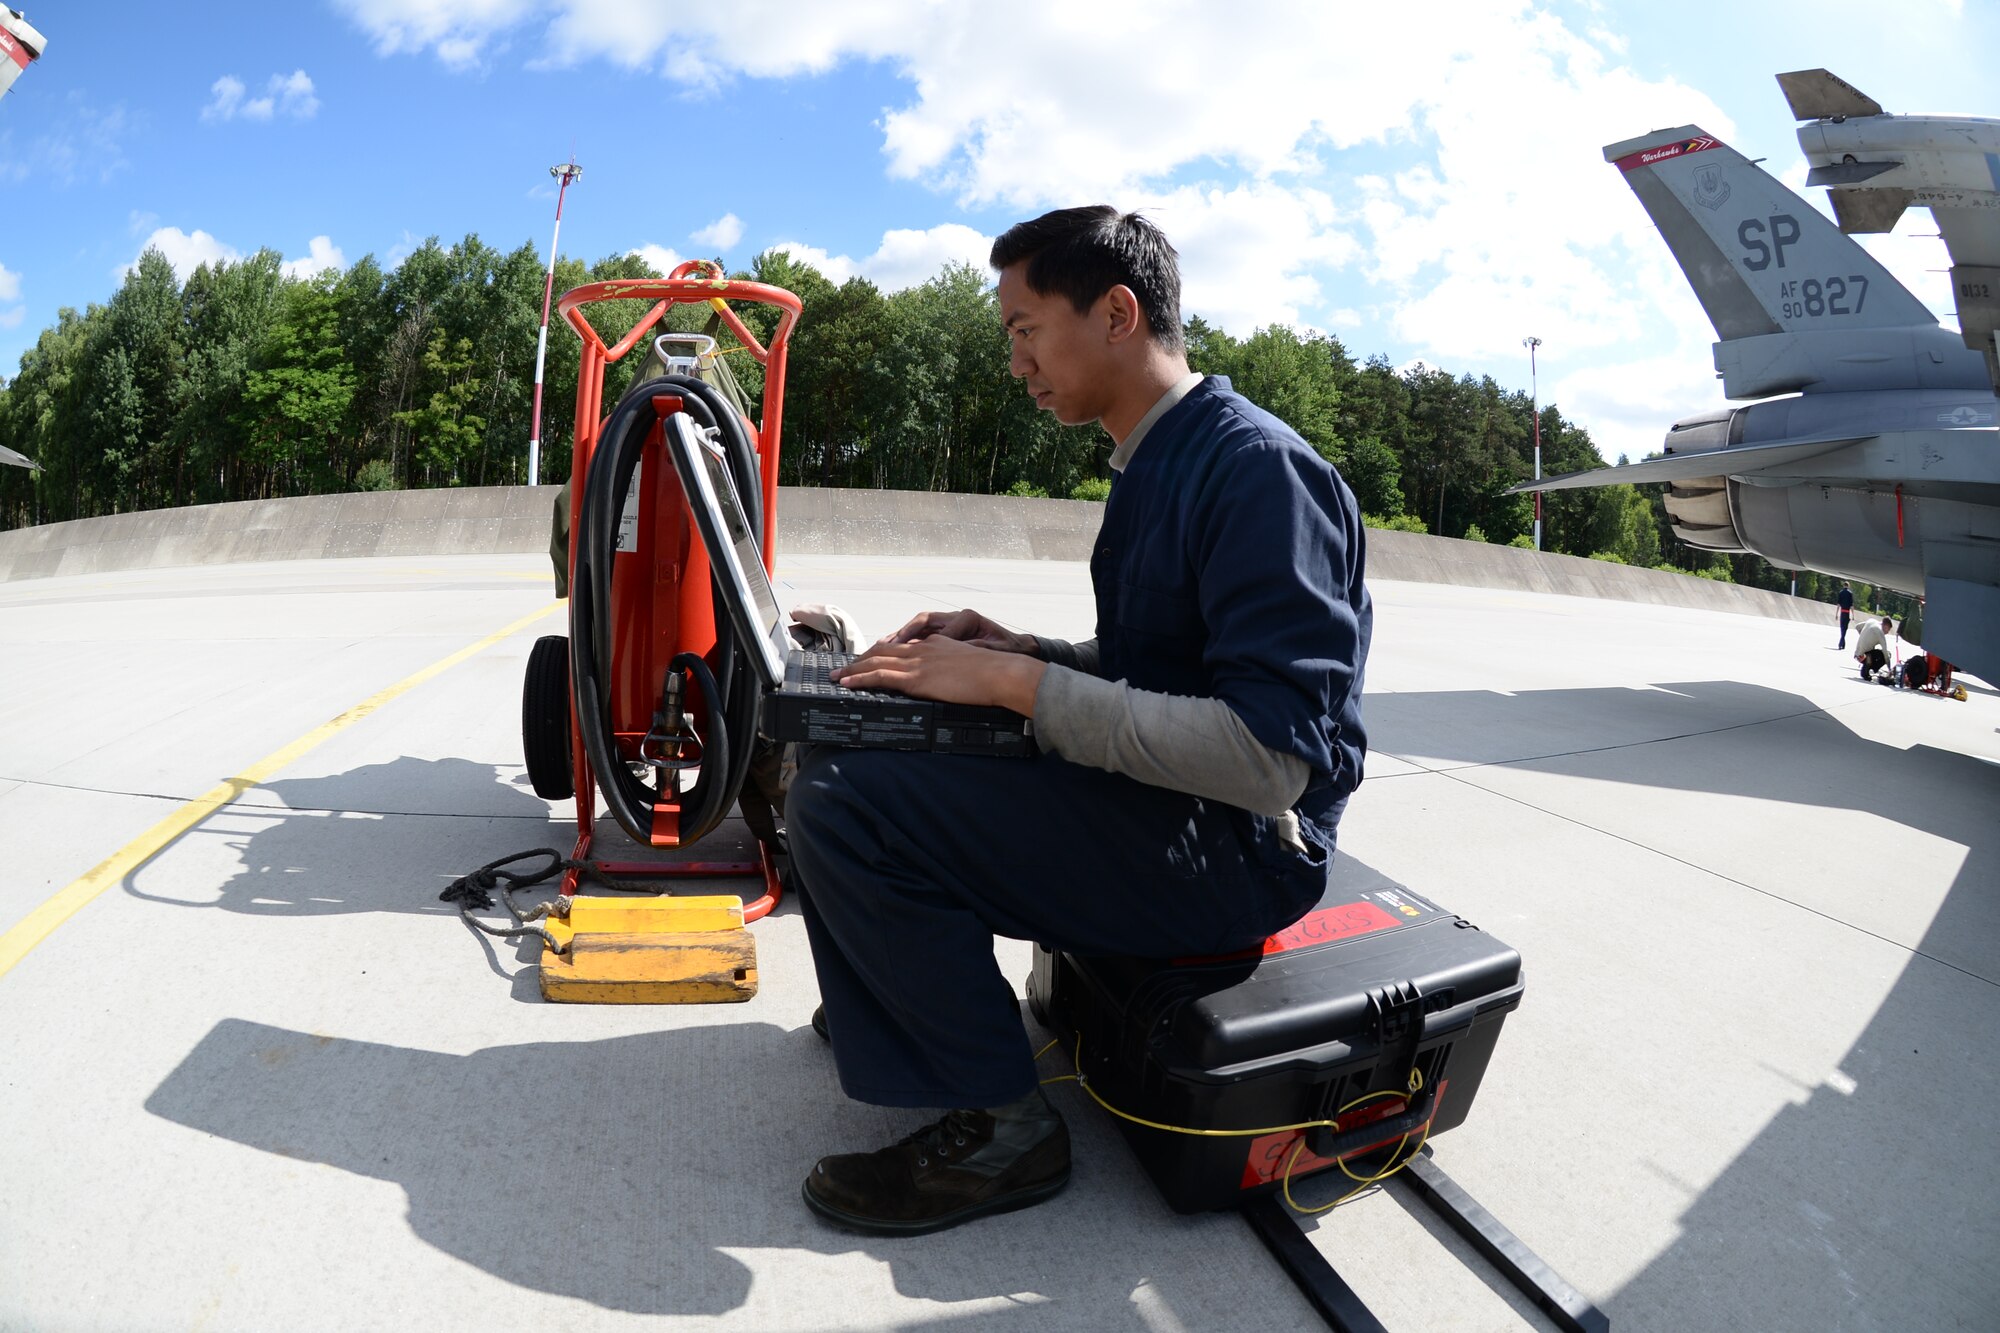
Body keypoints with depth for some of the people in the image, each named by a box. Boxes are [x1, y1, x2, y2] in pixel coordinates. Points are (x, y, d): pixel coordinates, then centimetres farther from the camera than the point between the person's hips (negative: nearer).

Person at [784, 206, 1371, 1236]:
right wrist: (1018, 651, 3)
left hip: (1234, 844, -10)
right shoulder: (1157, 464, 13)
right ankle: (915, 991, 25)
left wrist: (1016, 683, -25)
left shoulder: (1255, 466, -19)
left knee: (840, 800, -21)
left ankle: (998, 1125, -6)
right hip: (1161, 803, 10)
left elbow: (1270, 755, -28)